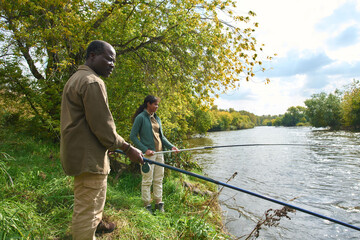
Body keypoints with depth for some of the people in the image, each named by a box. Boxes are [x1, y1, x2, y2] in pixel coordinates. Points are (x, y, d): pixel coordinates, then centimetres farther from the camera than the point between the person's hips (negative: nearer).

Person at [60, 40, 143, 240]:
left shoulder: (75, 79, 16)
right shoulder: (92, 82, -18)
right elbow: (102, 126, -22)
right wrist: (128, 149, -12)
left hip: (78, 153, 12)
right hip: (88, 157, -12)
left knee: (97, 195, 30)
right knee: (86, 209, 0)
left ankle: (97, 224, 52)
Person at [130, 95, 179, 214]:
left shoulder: (156, 118, 14)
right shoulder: (141, 118, -8)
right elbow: (133, 136, -10)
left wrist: (171, 146, 6)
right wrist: (145, 149, -18)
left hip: (159, 153, 7)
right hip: (148, 153, -7)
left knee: (159, 180, 12)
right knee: (147, 180, 1)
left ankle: (159, 203, 22)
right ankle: (147, 205, 15)